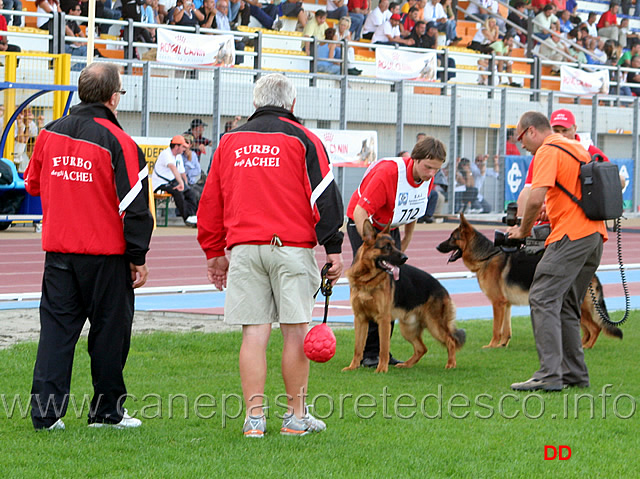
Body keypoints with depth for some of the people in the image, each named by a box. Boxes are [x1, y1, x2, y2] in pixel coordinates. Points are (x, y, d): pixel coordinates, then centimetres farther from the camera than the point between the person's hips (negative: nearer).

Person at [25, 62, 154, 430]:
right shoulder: (118, 142, -12)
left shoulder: (50, 134, 4)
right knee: (109, 330, 7)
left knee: (56, 327, 7)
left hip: (58, 250, 4)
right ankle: (107, 411, 15)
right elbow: (134, 206, -13)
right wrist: (138, 258, -6)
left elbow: (33, 183, 18)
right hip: (106, 254, -4)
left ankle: (45, 410, 0)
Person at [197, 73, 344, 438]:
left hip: (243, 249, 3)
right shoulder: (302, 139, 3)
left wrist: (214, 251, 25)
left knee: (254, 333, 3)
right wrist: (334, 248, -2)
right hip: (292, 247, -3)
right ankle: (297, 416, 6)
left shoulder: (230, 142, 14)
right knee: (296, 330, 3)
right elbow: (325, 195, -3)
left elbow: (211, 200, 18)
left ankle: (254, 416, 0)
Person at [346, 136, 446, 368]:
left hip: (391, 228, 7)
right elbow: (360, 212, -33)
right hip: (363, 225, -7)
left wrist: (405, 243, 15)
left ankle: (383, 351, 5)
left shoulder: (428, 179, -7)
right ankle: (369, 353, -9)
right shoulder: (388, 173, -31)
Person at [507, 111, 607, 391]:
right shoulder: (576, 148, 22)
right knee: (566, 305, 15)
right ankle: (575, 374, 14)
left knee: (543, 299, -12)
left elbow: (536, 198, -18)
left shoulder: (548, 151, -7)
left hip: (570, 236, -10)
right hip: (594, 234, 10)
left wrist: (523, 230, -2)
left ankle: (550, 375, -21)